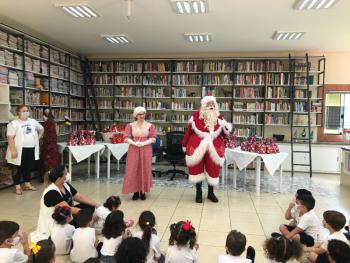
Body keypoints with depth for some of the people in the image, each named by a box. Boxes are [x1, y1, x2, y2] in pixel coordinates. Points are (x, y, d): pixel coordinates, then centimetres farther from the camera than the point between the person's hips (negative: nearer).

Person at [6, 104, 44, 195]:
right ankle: (17, 187, 16)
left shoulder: (33, 121, 10)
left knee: (28, 167, 15)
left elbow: (41, 129, 26)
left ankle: (27, 184, 28)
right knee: (19, 169, 4)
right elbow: (10, 138, -14)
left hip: (32, 149, 5)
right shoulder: (14, 123, -9)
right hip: (20, 150, -5)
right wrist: (13, 150, -20)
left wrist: (38, 138, 13)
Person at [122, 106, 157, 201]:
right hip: (133, 150, 1)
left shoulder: (150, 126, 3)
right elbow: (126, 138, -2)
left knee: (145, 170, 2)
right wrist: (134, 143, -19)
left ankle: (143, 191, 14)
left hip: (146, 150, 0)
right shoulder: (130, 125, 4)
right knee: (133, 170, 0)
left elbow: (153, 139, -3)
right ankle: (135, 191, 11)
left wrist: (143, 143, -17)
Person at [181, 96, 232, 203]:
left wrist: (227, 129, -18)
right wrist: (184, 144, 0)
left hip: (214, 147, 3)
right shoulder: (196, 116, -9)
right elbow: (189, 130, -4)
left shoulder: (219, 117, 1)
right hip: (197, 146, -2)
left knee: (213, 169, 9)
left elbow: (223, 132, 6)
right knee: (197, 169, 7)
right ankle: (198, 192, 25)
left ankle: (211, 193, 28)